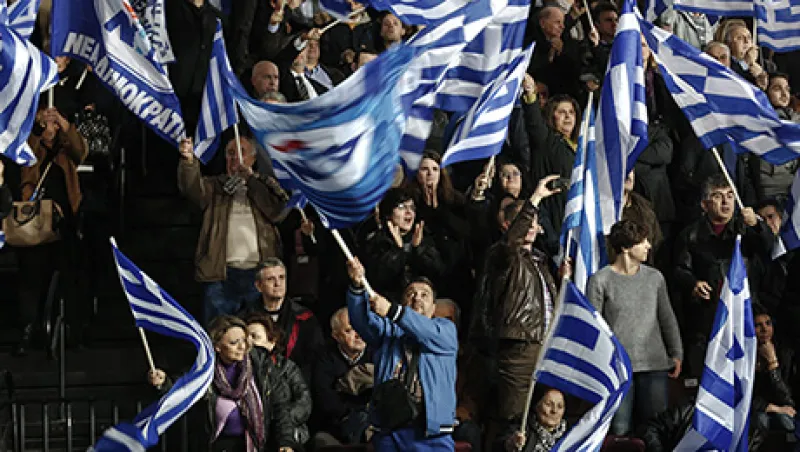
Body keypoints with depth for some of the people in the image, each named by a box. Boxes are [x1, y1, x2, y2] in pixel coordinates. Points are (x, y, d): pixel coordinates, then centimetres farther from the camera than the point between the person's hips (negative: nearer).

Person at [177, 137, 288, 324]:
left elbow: (279, 211, -1)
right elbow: (192, 187, -7)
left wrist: (251, 179, 1)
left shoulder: (266, 185, 18)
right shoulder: (215, 186, 15)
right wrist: (188, 160, -27)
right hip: (222, 274, 0)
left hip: (259, 273, 0)